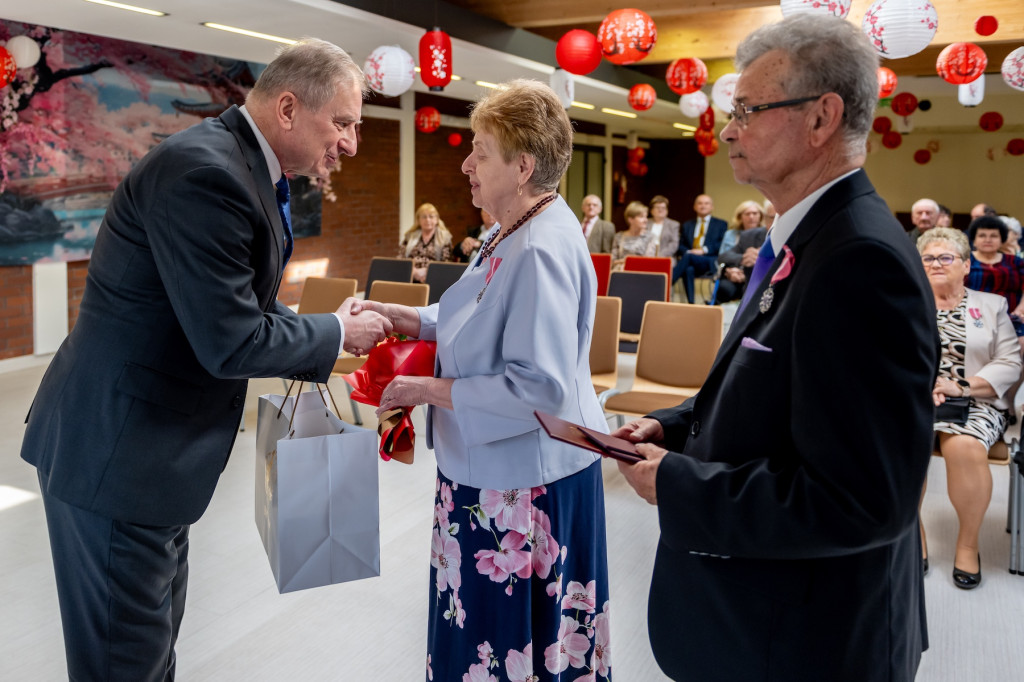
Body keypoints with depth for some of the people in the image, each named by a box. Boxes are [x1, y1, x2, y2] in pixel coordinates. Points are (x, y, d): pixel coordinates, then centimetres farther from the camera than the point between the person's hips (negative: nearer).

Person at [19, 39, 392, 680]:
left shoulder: (245, 168, 8)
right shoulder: (204, 171, -25)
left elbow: (244, 303, 14)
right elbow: (231, 342, -26)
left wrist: (334, 341, 6)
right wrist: (336, 332, -11)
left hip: (152, 442, 10)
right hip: (117, 451, -10)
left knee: (158, 625, 23)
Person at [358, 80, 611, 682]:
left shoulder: (541, 251, -25)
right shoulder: (517, 234, 7)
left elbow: (540, 387, -28)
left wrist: (432, 391, -20)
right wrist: (412, 319, 7)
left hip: (526, 480, -10)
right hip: (497, 469, 10)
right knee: (482, 623, 23)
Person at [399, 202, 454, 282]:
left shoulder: (445, 238, 11)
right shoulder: (410, 236, 20)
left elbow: (445, 263, 1)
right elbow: (400, 258, 12)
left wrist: (426, 271, -15)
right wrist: (412, 270, -8)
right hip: (409, 278, 2)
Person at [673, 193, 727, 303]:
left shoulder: (720, 224, 19)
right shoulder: (687, 225, 27)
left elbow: (723, 244, 3)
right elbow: (681, 245, 16)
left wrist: (704, 250, -12)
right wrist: (688, 251, -8)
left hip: (711, 262, -2)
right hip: (690, 260, 2)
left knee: (688, 256, -35)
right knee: (688, 270, -37)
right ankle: (690, 303, -40)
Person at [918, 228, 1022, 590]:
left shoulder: (991, 305, 14)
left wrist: (961, 386, -12)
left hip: (976, 402, 0)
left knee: (964, 447, -34)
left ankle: (968, 542, -12)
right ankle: (913, 531, -12)